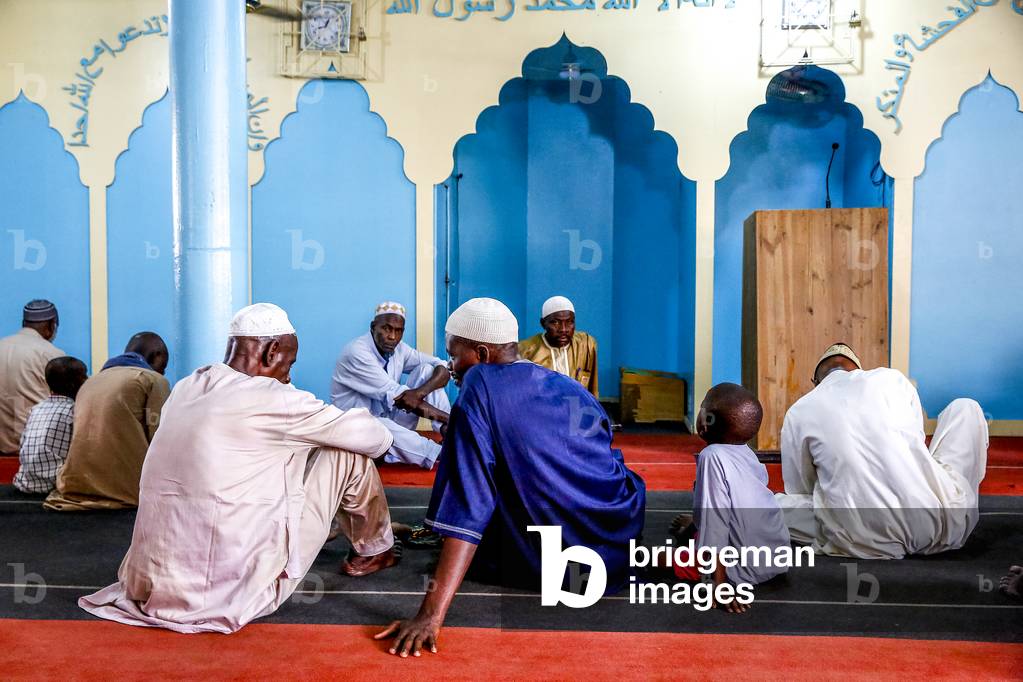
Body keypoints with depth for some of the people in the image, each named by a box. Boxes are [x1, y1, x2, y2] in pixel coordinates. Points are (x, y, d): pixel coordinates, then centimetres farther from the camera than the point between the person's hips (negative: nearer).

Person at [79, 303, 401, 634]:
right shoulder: (272, 397, -13)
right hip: (234, 592, -7)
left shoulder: (185, 388, 7)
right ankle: (374, 550, 29)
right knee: (350, 452, 3)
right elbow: (376, 439, -3)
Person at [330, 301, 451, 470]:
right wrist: (449, 418, -26)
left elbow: (443, 369, -5)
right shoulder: (356, 353, -23)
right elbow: (399, 397, -26)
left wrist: (420, 392, -27)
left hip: (390, 418, 7)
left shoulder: (398, 348, -1)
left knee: (426, 369, -8)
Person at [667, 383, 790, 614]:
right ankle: (692, 528, 52)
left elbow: (715, 520, -26)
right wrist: (696, 523, 29)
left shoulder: (712, 457, -25)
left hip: (750, 569, -8)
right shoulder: (747, 453, -2)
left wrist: (719, 583, -24)